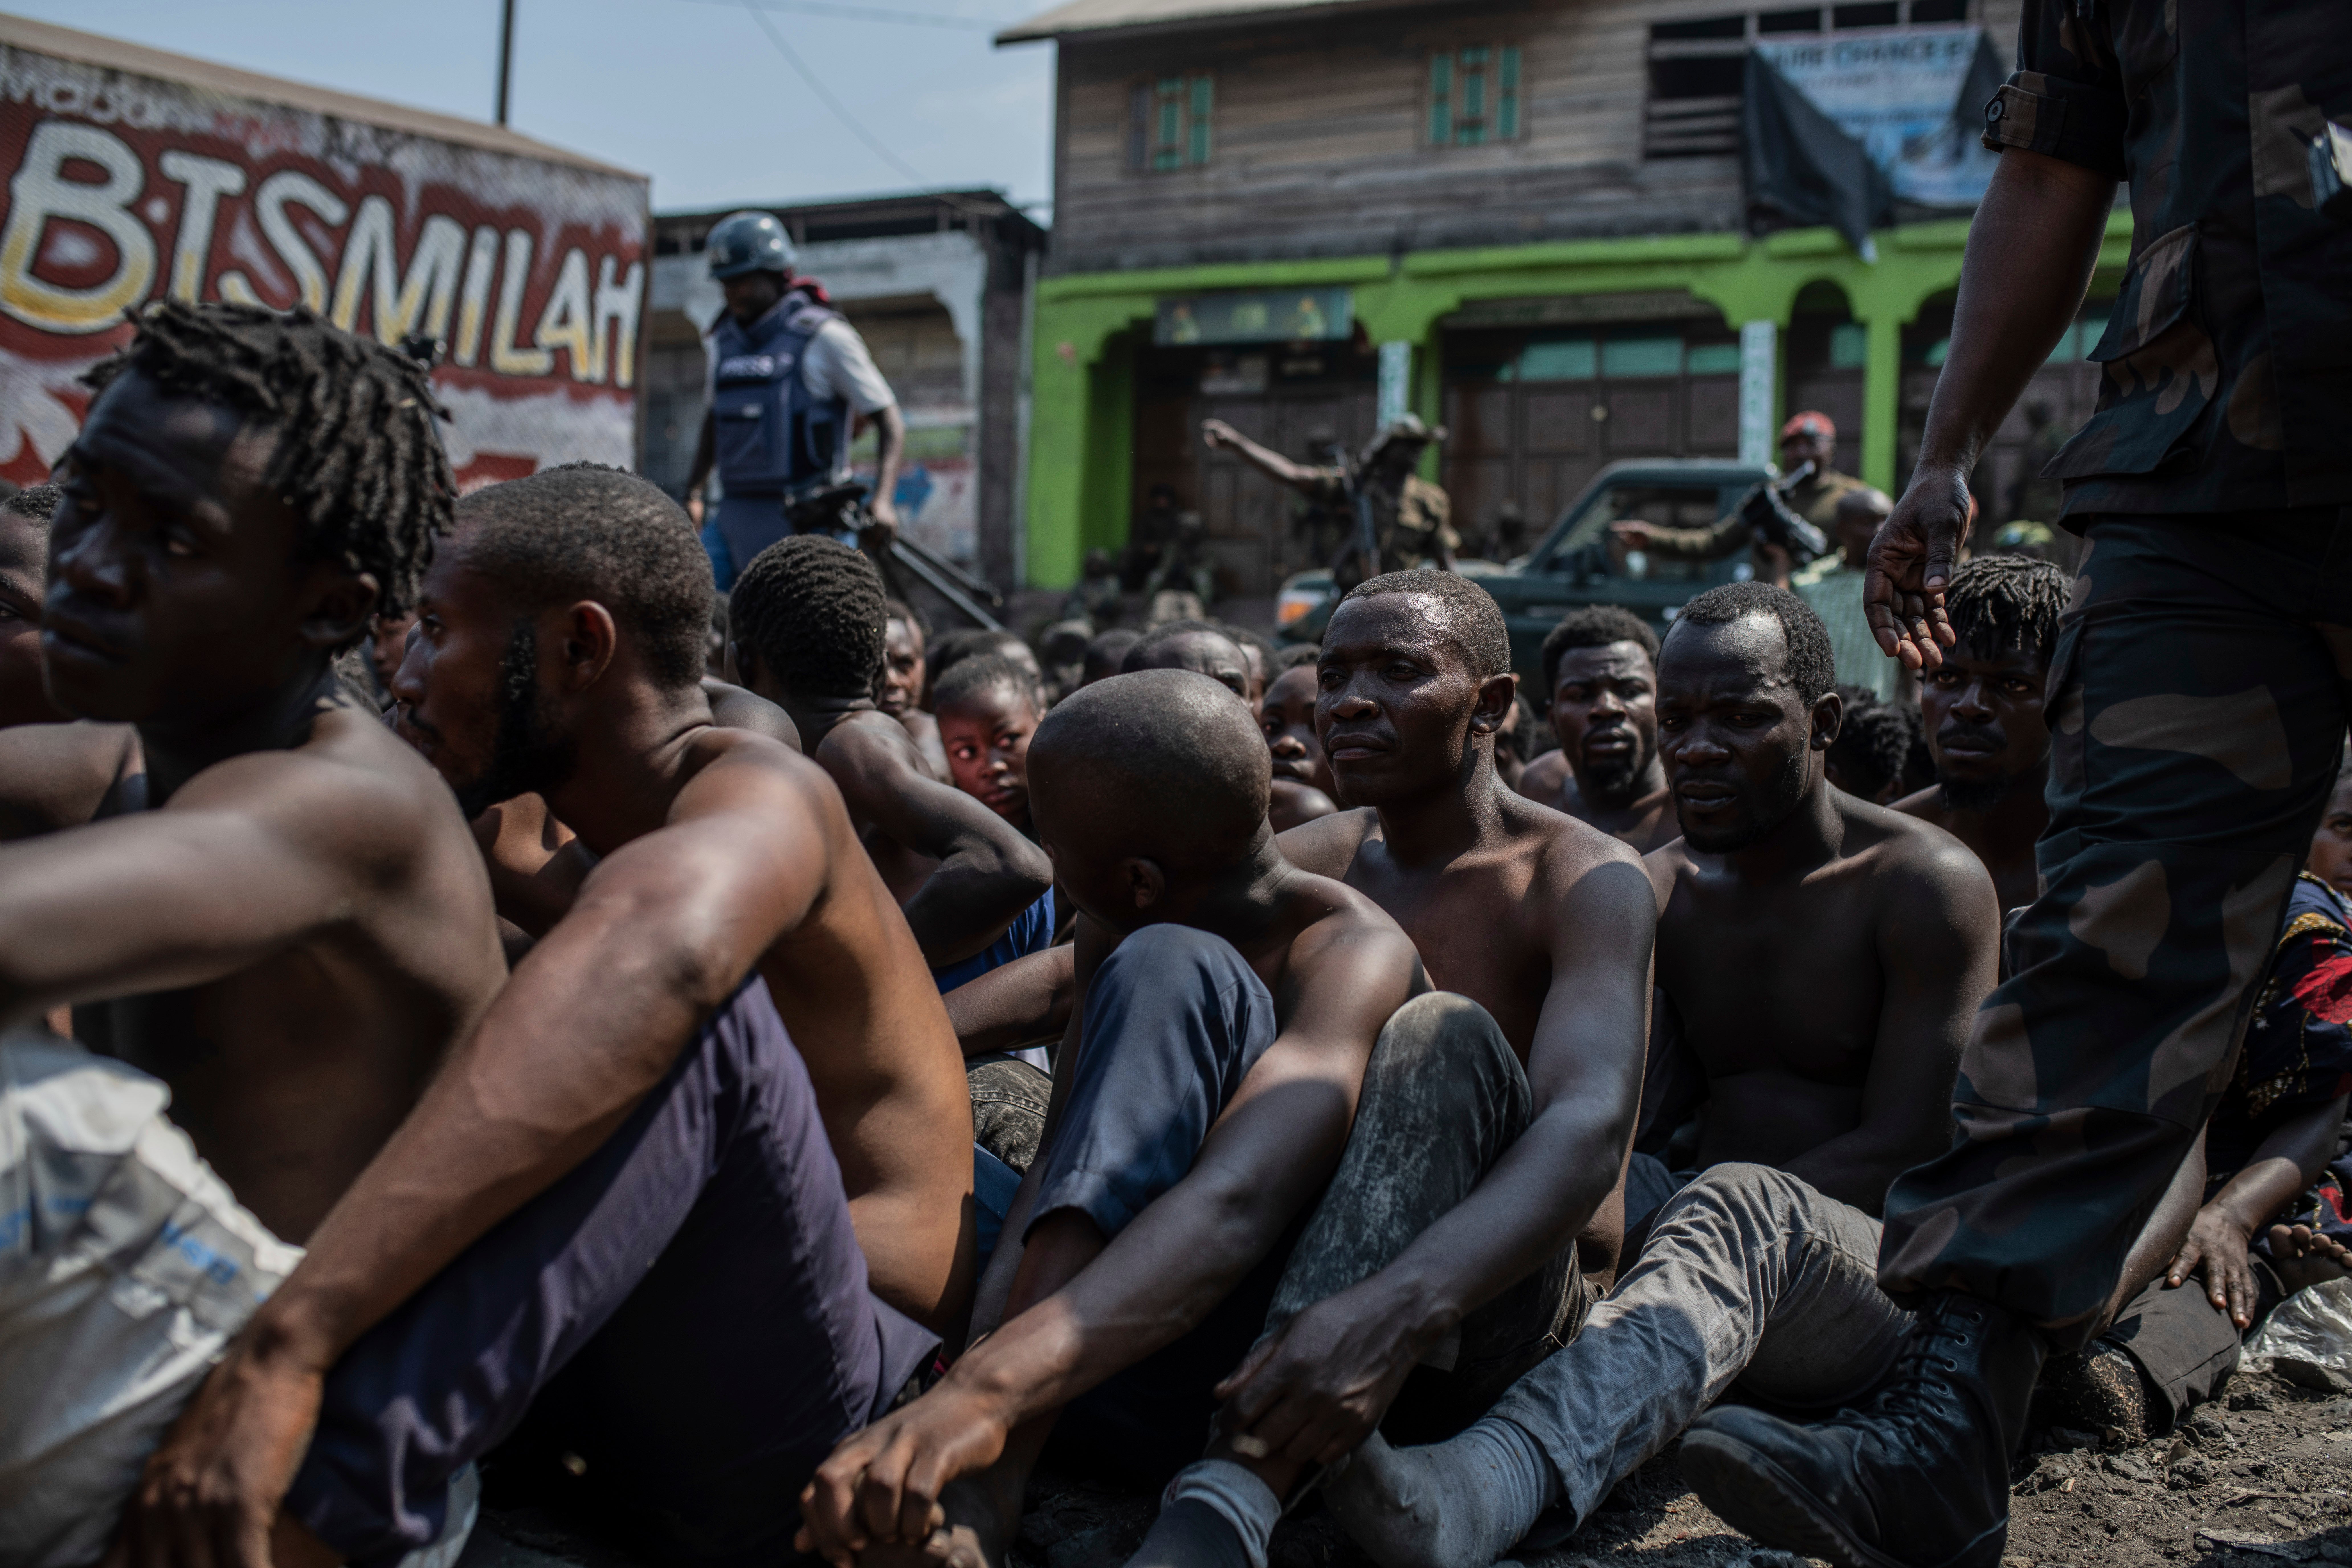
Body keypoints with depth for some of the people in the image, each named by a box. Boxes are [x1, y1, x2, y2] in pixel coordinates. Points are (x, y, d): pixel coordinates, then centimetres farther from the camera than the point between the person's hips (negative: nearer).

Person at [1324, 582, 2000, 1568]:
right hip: (1740, 1257, 5)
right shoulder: (1652, 895, 11)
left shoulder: (1927, 884, -4)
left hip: (1876, 1276, -5)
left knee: (1738, 1207, -40)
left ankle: (1488, 1483, -68)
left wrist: (1728, 1229, -21)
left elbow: (1905, 1151, -11)